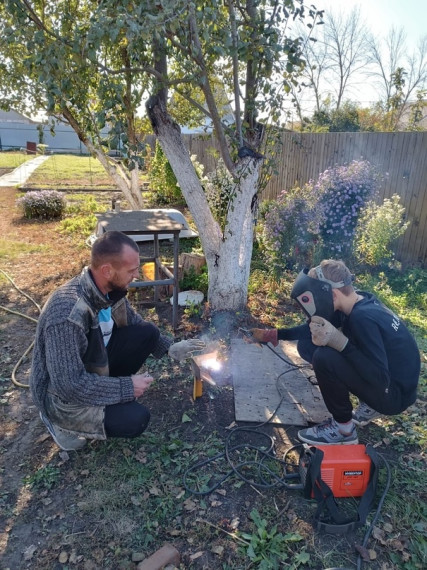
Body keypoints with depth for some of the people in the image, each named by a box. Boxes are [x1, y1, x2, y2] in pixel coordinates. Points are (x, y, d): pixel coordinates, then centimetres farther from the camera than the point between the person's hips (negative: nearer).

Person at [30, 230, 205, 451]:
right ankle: (63, 422, 3)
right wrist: (126, 387, -23)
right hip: (63, 392, -7)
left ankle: (103, 390, 7)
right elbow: (68, 384, -32)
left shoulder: (110, 289, -11)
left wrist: (169, 347, 1)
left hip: (94, 365, 7)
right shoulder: (68, 314, -36)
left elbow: (133, 322, 8)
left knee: (148, 332, -7)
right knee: (136, 419, -21)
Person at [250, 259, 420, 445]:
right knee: (307, 345, 3)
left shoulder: (363, 318, -32)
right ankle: (368, 406, 13)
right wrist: (272, 334, 5)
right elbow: (313, 328, 8)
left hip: (394, 392, -9)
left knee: (325, 357, -30)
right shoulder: (356, 303, -4)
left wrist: (339, 341, -37)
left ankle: (343, 428, -5)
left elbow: (381, 379, -32)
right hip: (378, 376, 9)